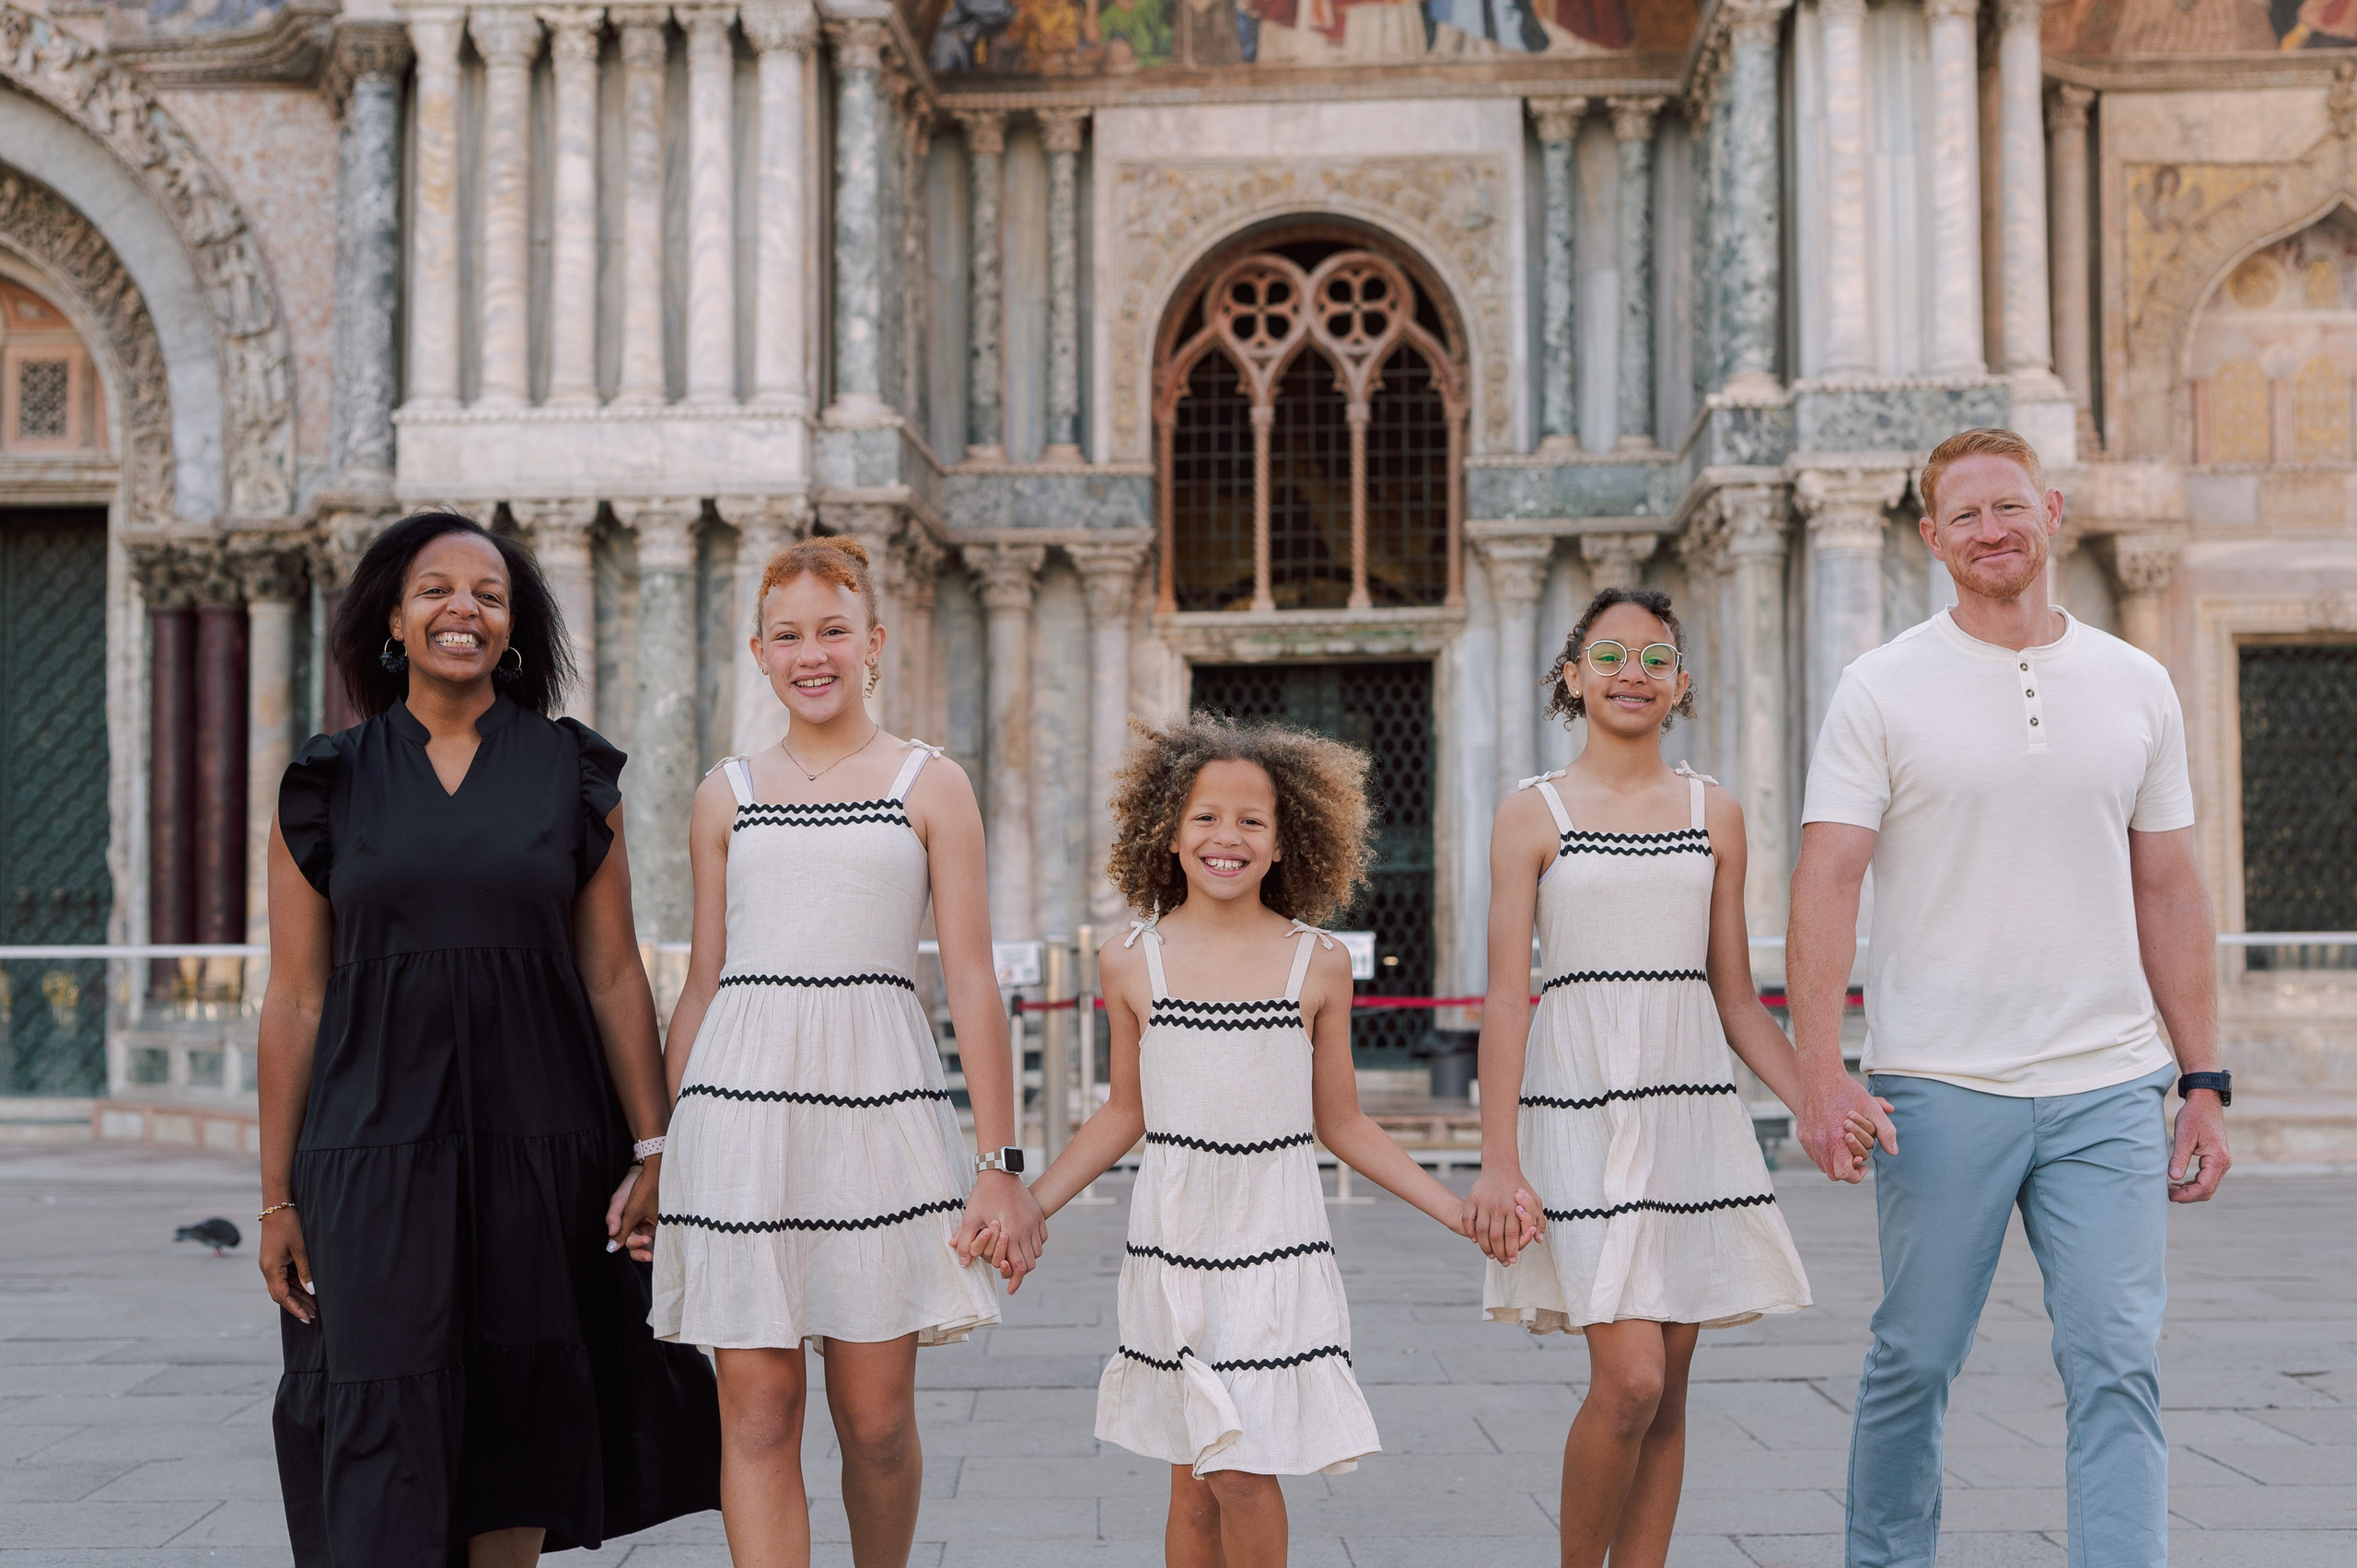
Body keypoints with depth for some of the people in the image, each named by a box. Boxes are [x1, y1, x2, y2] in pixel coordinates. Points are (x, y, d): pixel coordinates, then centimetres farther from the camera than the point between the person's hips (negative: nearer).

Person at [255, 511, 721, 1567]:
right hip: (376, 1150, -1)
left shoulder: (572, 774, 5)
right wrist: (277, 1195, 1)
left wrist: (654, 1150, -2)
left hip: (540, 1145, 1)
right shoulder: (329, 783, 4)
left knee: (520, 1418, 7)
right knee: (384, 1437, -6)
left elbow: (615, 976, 4)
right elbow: (293, 1003, 4)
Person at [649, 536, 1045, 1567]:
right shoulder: (726, 795, 12)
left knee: (875, 1416, 3)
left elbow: (973, 984, 2)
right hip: (741, 1100, 2)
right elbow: (702, 985, 15)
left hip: (879, 1098, -1)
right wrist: (651, 1153, 12)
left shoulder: (930, 786, 6)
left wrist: (1000, 1164, -4)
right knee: (757, 1412, -2)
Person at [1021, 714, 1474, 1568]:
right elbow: (1125, 1114, 12)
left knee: (1244, 1473, -9)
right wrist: (1025, 1208, 7)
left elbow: (1340, 1122, 7)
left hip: (1275, 1240, -1)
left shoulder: (1318, 964, 0)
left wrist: (1459, 1210, 3)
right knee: (1191, 1484, 7)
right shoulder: (1132, 962, 3)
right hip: (1171, 1236, 1)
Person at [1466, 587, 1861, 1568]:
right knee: (1628, 1379, -12)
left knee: (1666, 1388, 5)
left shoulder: (1714, 813, 10)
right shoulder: (1533, 814, 1)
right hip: (1578, 1109, -4)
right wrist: (1499, 1165, -8)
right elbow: (1506, 998, -2)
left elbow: (1734, 996, 14)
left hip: (1692, 1110, 4)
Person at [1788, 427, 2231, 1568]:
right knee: (1915, 1361, 8)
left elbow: (2166, 890, 12)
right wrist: (1821, 1074, -18)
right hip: (1940, 1088, -2)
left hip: (2109, 1089, 2)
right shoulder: (1884, 690, -1)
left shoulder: (2136, 687, 9)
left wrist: (2205, 1082, 8)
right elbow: (1826, 883, -7)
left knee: (2118, 1367, -3)